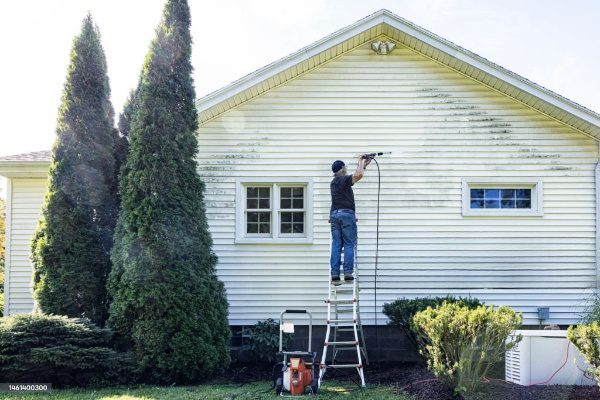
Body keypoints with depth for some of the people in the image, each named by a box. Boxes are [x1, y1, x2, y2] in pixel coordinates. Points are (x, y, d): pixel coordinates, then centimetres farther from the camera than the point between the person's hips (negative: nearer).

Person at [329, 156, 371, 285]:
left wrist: (364, 165, 32)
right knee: (349, 244, -3)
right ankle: (347, 273, -10)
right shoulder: (344, 180, -5)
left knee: (336, 245, 1)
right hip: (347, 213, -7)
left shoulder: (334, 182, 20)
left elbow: (355, 176, 30)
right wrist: (360, 162, -3)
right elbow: (358, 175, -22)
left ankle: (335, 274, -6)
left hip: (334, 214, 7)